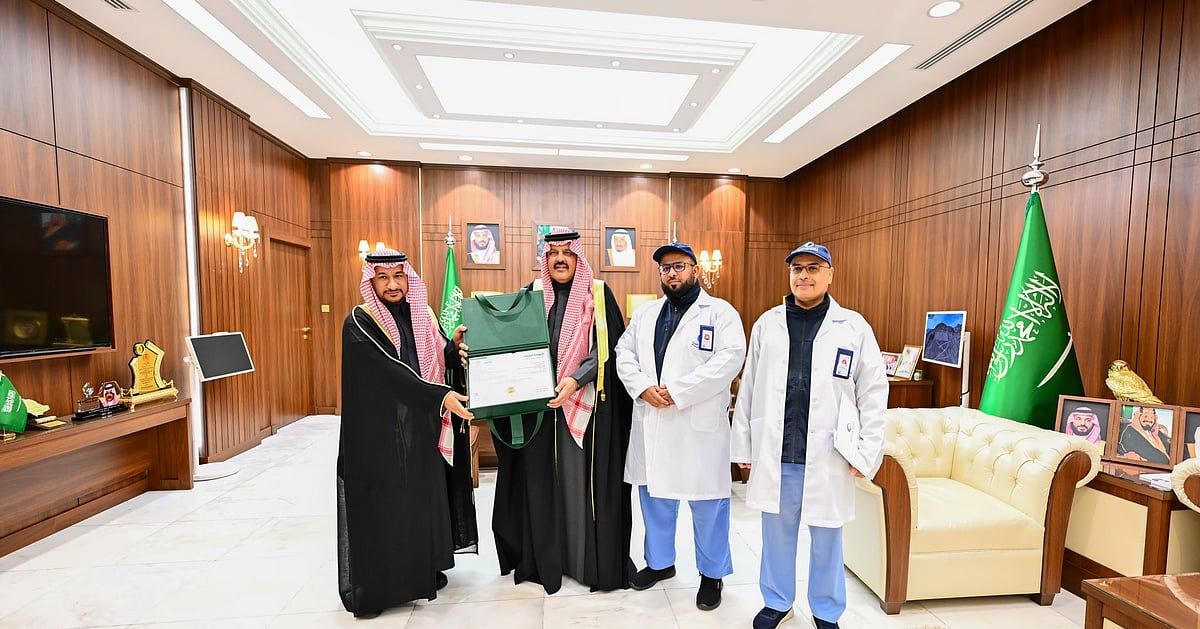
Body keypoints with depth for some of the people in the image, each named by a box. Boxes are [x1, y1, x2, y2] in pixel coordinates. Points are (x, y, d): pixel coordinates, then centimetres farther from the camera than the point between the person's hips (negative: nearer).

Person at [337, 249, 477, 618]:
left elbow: (438, 363, 7)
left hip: (421, 430, 5)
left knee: (423, 500, 14)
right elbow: (391, 372, -22)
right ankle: (371, 588, 24)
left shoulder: (423, 316, 6)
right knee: (380, 508, 6)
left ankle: (424, 572, 33)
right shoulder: (359, 323, -10)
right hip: (378, 433, -5)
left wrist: (453, 346, -15)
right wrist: (440, 397, -29)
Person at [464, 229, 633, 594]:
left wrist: (575, 380, -22)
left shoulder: (598, 294, 0)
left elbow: (605, 348, -8)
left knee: (583, 479, 5)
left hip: (585, 405, -2)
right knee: (540, 479, 10)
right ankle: (544, 559, 29)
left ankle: (591, 560, 25)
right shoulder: (530, 293, 8)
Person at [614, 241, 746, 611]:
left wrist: (677, 392, -19)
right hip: (651, 423, 5)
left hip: (699, 425, -4)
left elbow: (730, 359, -15)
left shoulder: (720, 312, -2)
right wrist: (643, 387, -11)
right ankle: (660, 562, 38)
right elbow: (624, 353, 8)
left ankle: (713, 573, 30)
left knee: (707, 500, 8)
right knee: (653, 494, 17)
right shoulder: (645, 314, 13)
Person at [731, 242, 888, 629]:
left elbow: (874, 392, 0)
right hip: (775, 452, 2)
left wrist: (866, 451, -4)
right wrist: (743, 445, 5)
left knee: (826, 536, 16)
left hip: (828, 454, -1)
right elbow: (749, 389, 4)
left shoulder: (854, 327, -2)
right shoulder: (767, 324, 3)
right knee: (776, 532, 15)